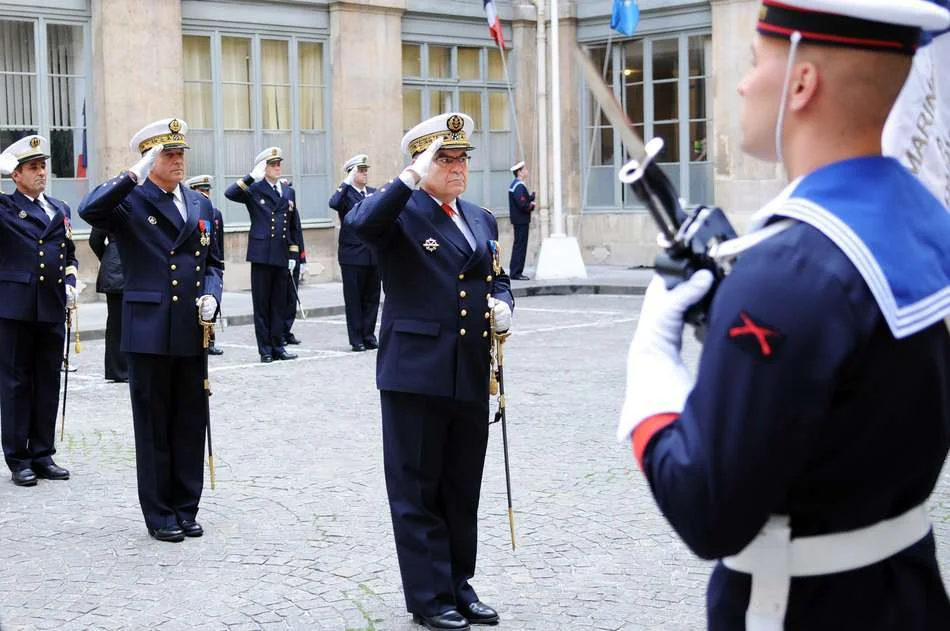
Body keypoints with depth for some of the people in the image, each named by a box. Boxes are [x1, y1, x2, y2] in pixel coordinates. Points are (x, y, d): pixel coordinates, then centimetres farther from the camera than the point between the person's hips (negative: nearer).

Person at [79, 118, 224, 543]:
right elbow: (90, 211, -25)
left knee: (191, 422, 10)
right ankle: (159, 514, 12)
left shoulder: (201, 205, 14)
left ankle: (186, 508, 20)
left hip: (192, 332, 5)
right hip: (149, 331, -5)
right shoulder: (130, 202, -3)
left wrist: (211, 295, 0)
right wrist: (134, 175, -28)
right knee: (154, 425, 3)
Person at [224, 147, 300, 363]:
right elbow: (230, 194, -18)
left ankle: (277, 346, 14)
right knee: (262, 304, 2)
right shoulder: (254, 191, 1)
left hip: (282, 256, 4)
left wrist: (293, 255, 11)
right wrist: (252, 176, -20)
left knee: (279, 304, 8)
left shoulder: (288, 192, 14)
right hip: (262, 255, -4)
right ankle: (265, 350, 7)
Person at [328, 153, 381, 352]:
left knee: (372, 297, 7)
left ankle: (369, 336, 15)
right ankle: (356, 339, 7)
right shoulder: (345, 193, -3)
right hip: (352, 255, -5)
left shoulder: (373, 192, 13)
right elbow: (334, 203, -25)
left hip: (374, 254, 5)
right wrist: (347, 183, -22)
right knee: (353, 298, 2)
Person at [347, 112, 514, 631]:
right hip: (416, 371, -6)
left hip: (471, 374, 6)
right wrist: (412, 178, -27)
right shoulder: (399, 212, -4)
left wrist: (502, 307, 2)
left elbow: (497, 280, 24)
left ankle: (459, 586, 24)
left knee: (462, 489, 13)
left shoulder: (482, 220, 17)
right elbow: (361, 224, -25)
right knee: (418, 489, 2)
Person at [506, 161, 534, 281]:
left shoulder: (515, 184, 14)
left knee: (518, 246, 15)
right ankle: (516, 273, -4)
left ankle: (515, 272, 20)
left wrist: (531, 197, 0)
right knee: (520, 246, -6)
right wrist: (531, 205, -8)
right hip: (521, 220, -11)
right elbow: (522, 204, -25)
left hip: (518, 220, 11)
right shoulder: (519, 186, -18)